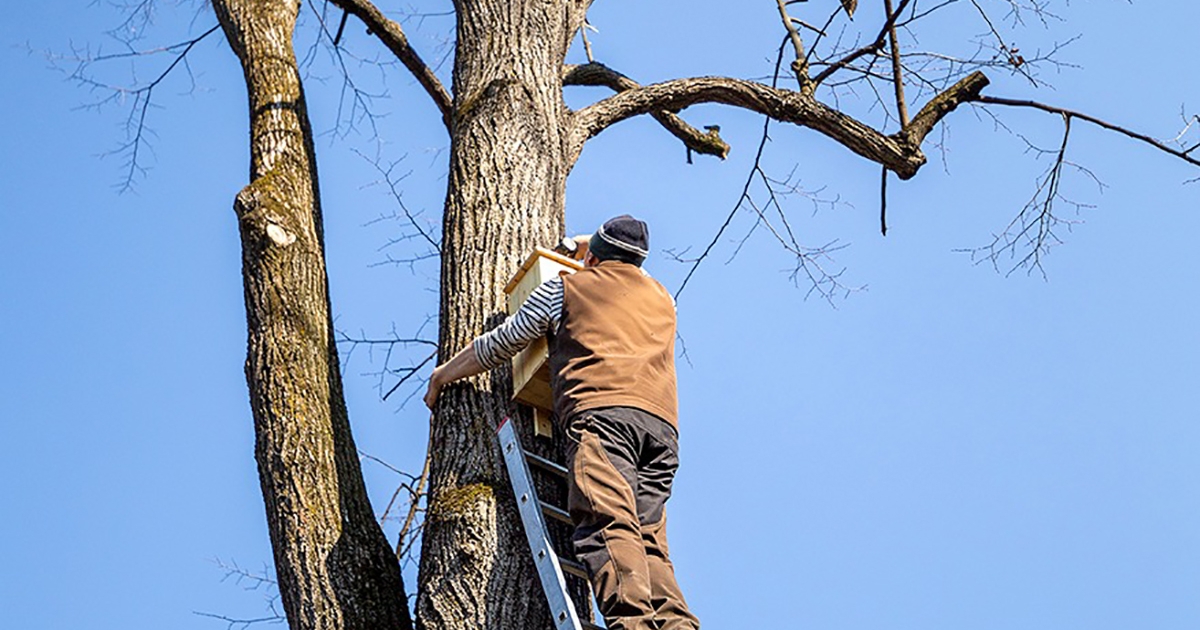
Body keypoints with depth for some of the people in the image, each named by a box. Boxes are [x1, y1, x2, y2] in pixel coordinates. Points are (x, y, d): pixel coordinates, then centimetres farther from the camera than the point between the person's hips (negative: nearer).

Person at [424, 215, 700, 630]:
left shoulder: (567, 288, 21)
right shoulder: (663, 300, 34)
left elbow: (498, 345, 24)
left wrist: (442, 375, 39)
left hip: (602, 412, -5)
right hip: (662, 422, 5)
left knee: (607, 523, -23)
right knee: (648, 540, -2)